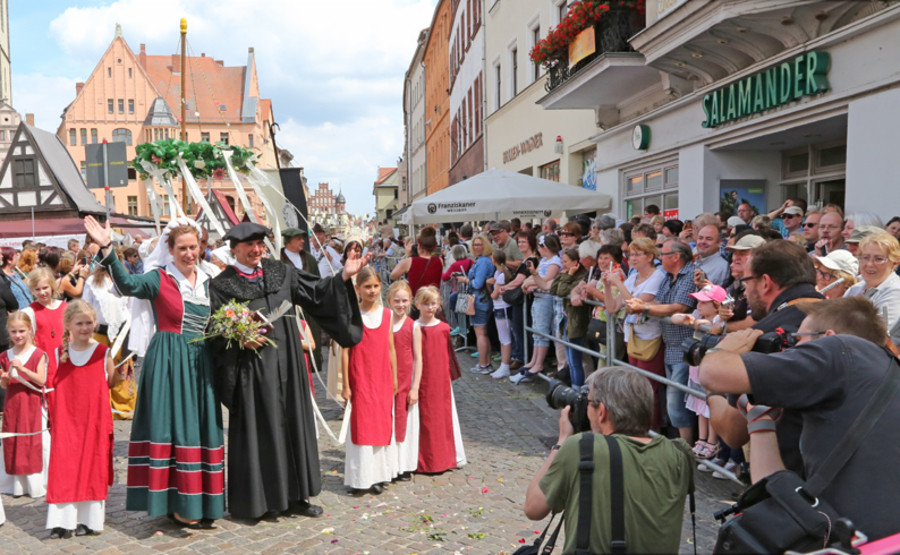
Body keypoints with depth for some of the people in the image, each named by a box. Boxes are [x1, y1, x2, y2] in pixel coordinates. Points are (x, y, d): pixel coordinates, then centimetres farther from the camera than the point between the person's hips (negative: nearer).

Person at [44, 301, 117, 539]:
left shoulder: (103, 352, 0)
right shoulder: (59, 354, 6)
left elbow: (111, 383, 5)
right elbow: (52, 385, 7)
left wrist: (122, 370, -4)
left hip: (95, 419, -2)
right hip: (66, 419, 2)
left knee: (92, 465, 3)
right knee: (63, 465, 0)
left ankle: (89, 519, 14)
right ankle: (62, 521, 8)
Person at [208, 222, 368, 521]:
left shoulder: (279, 272, 8)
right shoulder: (222, 285, -5)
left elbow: (314, 291, 8)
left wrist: (343, 276, -3)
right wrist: (240, 339, -21)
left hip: (286, 364, 5)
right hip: (253, 368, -5)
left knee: (293, 423, 10)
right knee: (258, 429, 2)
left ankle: (294, 495, 24)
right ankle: (259, 499, 18)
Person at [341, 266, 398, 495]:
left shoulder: (387, 314, 5)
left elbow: (391, 349, 9)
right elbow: (345, 350, -5)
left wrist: (394, 379, 9)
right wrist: (346, 385, -7)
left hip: (383, 378, 3)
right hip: (360, 379, -3)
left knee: (382, 423, 8)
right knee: (360, 425, 0)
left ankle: (379, 475, 20)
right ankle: (360, 477, 11)